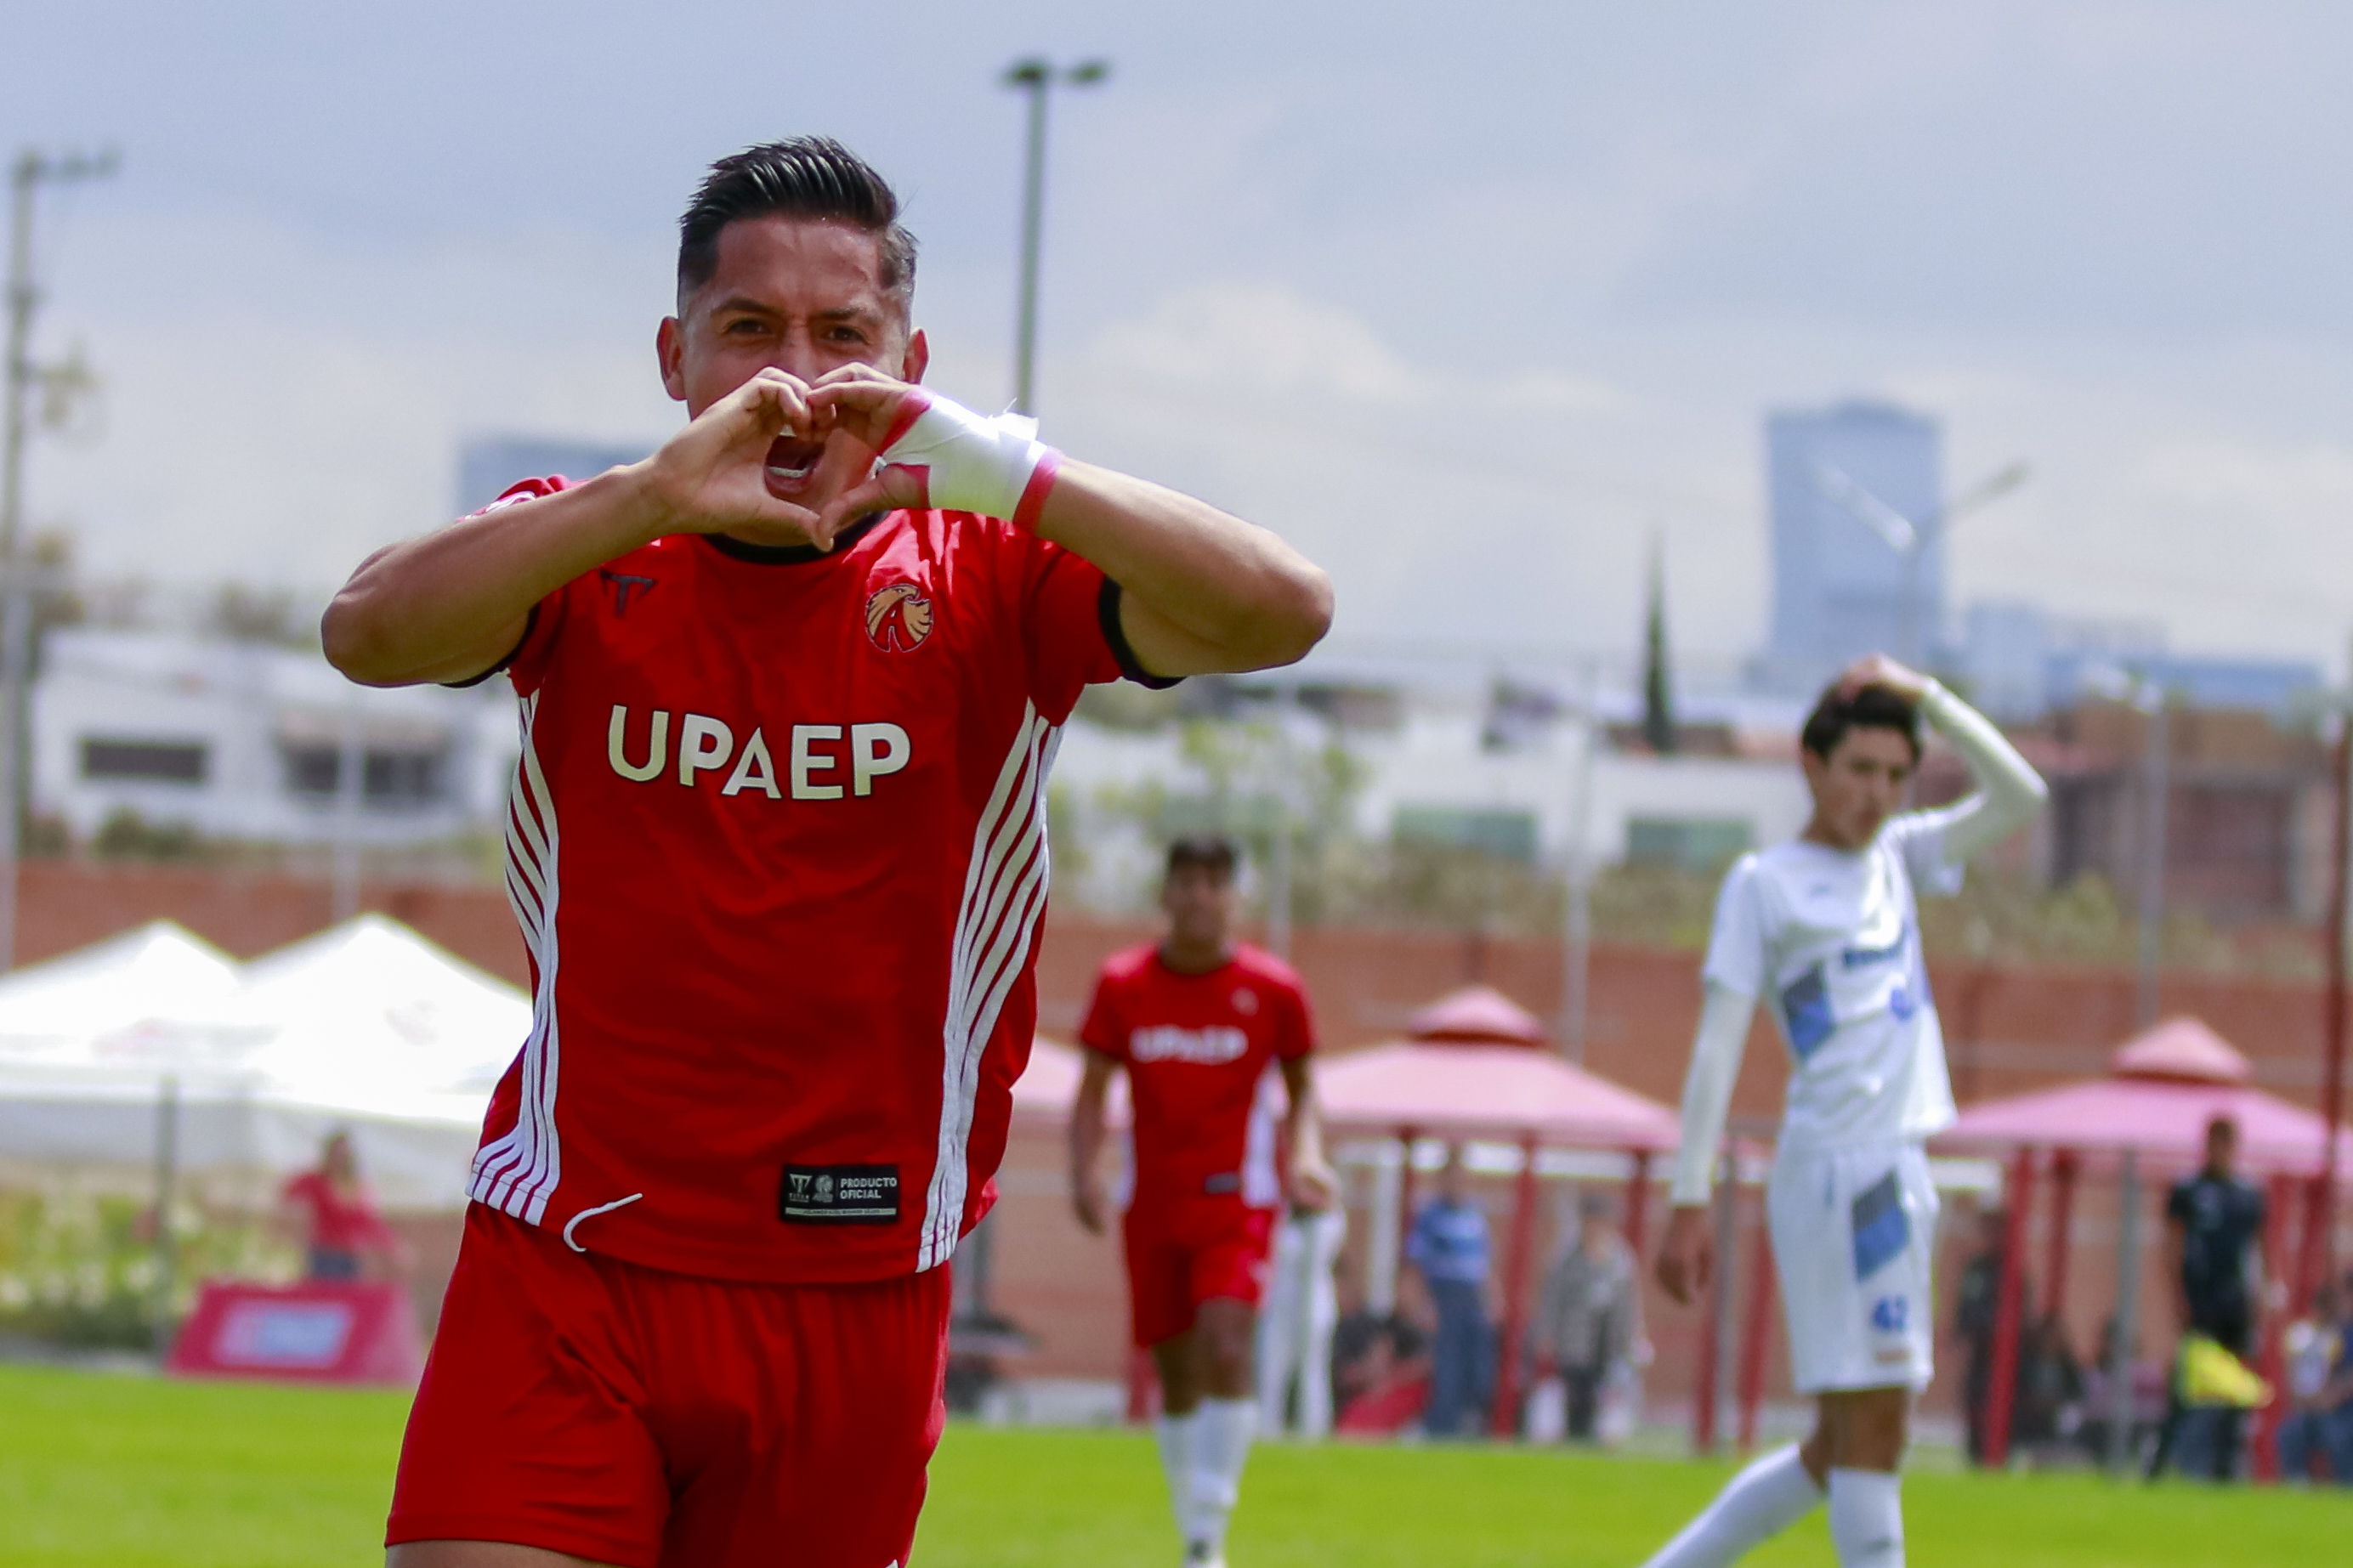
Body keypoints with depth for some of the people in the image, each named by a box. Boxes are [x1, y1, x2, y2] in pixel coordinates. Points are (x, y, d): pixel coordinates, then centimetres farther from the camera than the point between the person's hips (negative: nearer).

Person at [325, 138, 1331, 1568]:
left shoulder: (996, 579, 0)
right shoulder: (589, 555, 2)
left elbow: (1286, 614, -15)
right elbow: (368, 633, -18)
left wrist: (1004, 474, -26)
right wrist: (660, 494, -30)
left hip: (859, 1306, 1)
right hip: (566, 1276, -1)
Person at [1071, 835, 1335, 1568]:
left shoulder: (1273, 989, -2)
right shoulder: (1123, 984, 1)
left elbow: (1301, 1089, 10)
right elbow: (1093, 1093, 5)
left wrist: (1306, 1158, -8)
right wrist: (1084, 1172, -11)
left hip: (1235, 1202, -3)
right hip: (1153, 1206, 3)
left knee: (1226, 1349, -22)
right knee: (1176, 1376, 8)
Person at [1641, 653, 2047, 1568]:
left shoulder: (1897, 859, 19)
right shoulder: (1764, 885, 0)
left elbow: (2019, 797, 13)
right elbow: (1717, 1047, -5)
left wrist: (1925, 695, 5)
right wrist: (1689, 1201, -10)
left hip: (1900, 1175, 8)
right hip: (1835, 1173, -8)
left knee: (1840, 1448, 10)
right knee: (1870, 1427, -11)